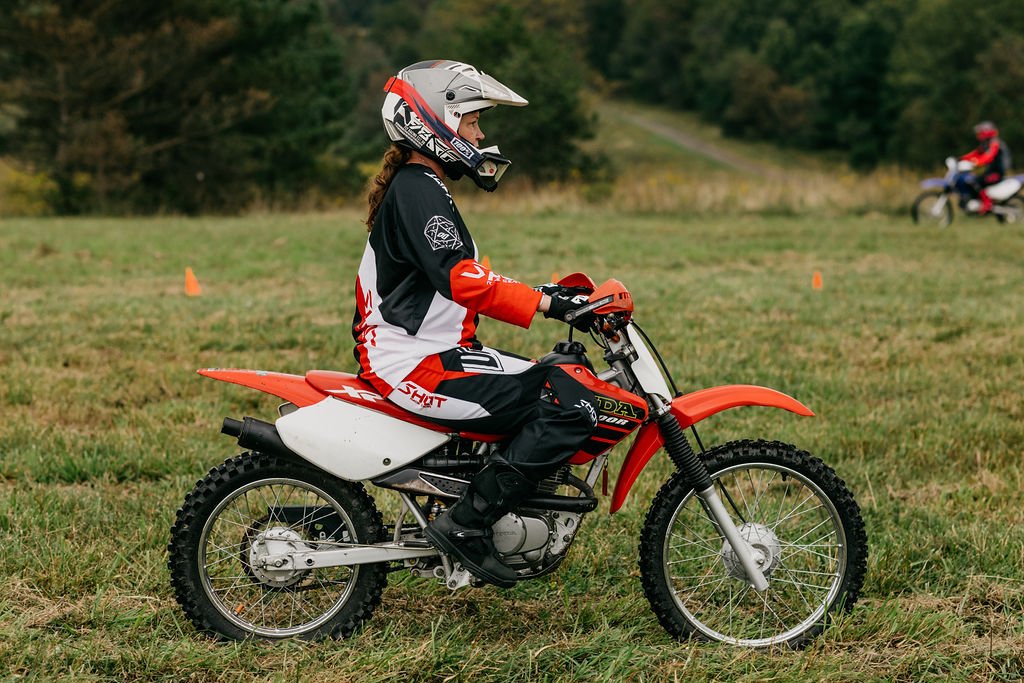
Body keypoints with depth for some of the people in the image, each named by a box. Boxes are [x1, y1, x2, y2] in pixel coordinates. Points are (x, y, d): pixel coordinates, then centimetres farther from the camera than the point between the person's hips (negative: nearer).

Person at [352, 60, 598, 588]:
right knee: (570, 405, -18)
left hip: (428, 352, 11)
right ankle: (466, 522, -17)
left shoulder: (412, 187, 20)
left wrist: (540, 294, 16)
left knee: (557, 383, 17)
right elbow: (459, 277, -29)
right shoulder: (419, 190, -14)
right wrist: (543, 303, -30)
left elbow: (461, 281, 25)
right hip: (422, 366, -11)